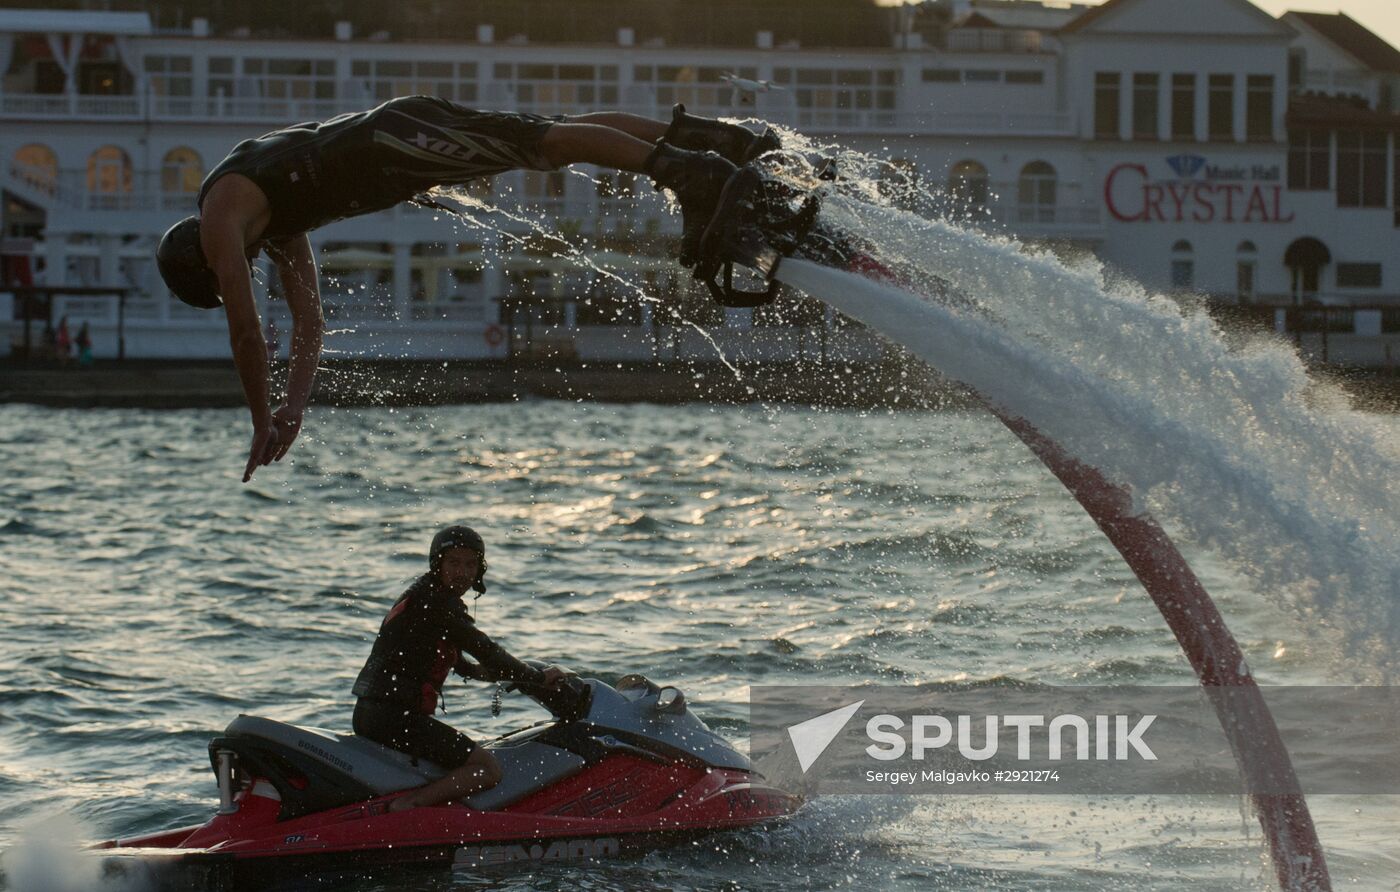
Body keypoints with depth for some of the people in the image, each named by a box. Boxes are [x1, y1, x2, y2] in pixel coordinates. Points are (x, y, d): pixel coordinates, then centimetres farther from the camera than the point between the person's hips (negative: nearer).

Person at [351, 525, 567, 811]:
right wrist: (539, 677, -3)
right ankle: (405, 807, -28)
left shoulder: (422, 595, 19)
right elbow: (483, 649, -12)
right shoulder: (438, 602, -12)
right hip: (395, 717, -11)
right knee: (488, 770, -17)